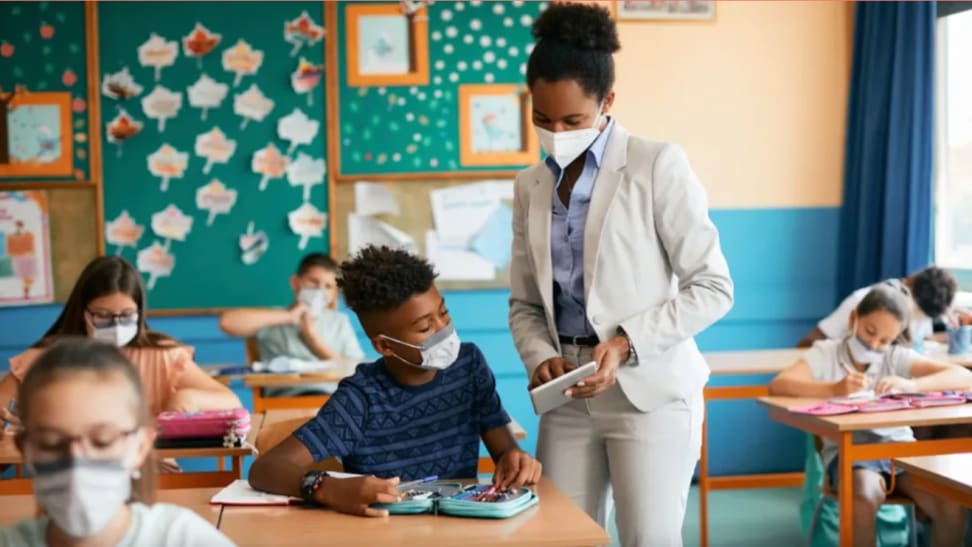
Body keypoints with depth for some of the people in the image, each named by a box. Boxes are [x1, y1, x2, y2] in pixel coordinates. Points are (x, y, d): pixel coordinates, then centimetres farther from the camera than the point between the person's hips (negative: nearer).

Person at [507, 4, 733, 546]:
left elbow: (713, 287, -7)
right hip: (569, 396, 5)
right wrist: (541, 357, -6)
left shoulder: (658, 165, -5)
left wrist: (626, 344, -17)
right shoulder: (531, 186, 11)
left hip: (649, 389, -5)